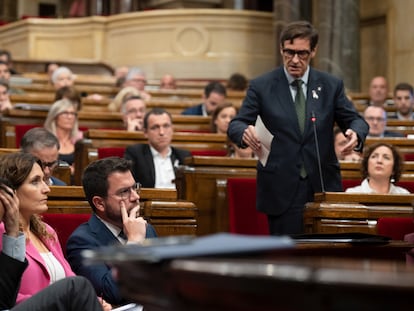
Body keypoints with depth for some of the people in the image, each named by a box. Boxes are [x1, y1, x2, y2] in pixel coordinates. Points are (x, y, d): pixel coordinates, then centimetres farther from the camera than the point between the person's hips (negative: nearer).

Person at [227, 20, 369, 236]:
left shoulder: (331, 86, 7)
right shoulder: (261, 87, 1)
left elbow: (354, 120, 8)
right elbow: (236, 125, -2)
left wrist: (355, 134, -18)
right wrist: (245, 132, -28)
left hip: (323, 186, 2)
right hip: (281, 191, -2)